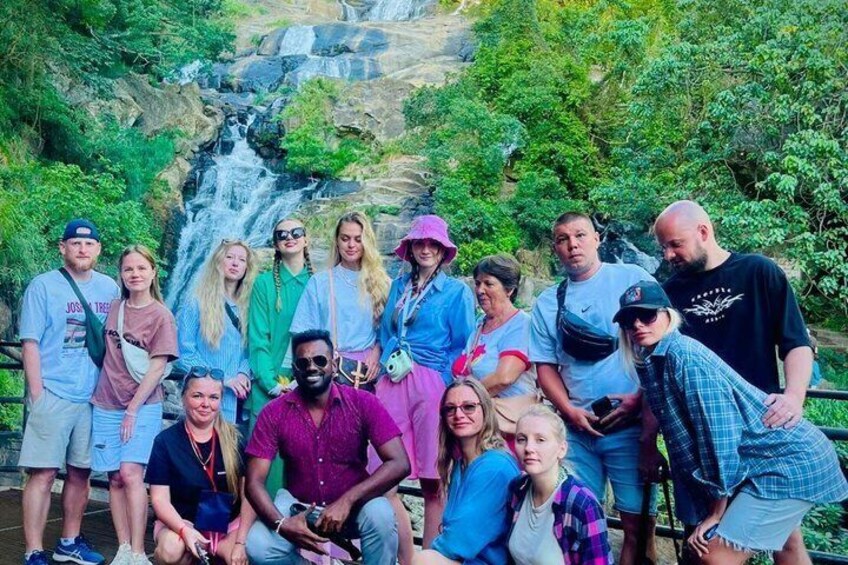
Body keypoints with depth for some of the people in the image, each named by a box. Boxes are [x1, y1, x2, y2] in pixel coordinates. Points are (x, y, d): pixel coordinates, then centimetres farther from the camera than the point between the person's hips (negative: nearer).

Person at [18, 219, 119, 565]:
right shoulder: (43, 286, -2)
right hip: (53, 395, -4)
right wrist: (37, 394, -10)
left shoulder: (110, 289, 9)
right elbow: (31, 343, -5)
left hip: (94, 396, 4)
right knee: (43, 473, -5)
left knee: (80, 472, 11)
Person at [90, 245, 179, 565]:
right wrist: (99, 393, 11)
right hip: (107, 406, 5)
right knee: (115, 478, 2)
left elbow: (157, 368, -9)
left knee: (130, 472, -16)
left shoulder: (160, 315, -6)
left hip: (143, 407, -4)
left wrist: (133, 410, -11)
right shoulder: (115, 309, 9)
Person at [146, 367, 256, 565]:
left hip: (229, 525, 2)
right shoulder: (166, 441, -5)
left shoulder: (234, 438, -2)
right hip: (182, 522, -2)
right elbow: (160, 499, -8)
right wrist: (184, 530, -25)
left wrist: (241, 541, -12)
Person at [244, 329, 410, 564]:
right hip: (299, 506, 2)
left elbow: (399, 464, -20)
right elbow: (255, 481, -11)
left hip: (352, 507, -1)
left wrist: (346, 501, -30)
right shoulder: (274, 413, -10)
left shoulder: (363, 403, -14)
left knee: (380, 515, -34)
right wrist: (281, 524, -29)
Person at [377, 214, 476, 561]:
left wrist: (442, 383, -7)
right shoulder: (398, 286, 19)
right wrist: (392, 360, 6)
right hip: (393, 384, 4)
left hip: (432, 386, -4)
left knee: (432, 481, -1)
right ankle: (406, 559, 8)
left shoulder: (457, 292, 5)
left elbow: (463, 347, 2)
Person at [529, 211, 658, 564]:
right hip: (576, 428, 3)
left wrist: (640, 398, -10)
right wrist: (570, 411, -4)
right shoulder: (548, 303, 12)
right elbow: (545, 366, 12)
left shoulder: (633, 279, 2)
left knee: (638, 524, 0)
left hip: (630, 425, -3)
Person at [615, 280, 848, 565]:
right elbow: (687, 441, 11)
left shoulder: (684, 355, -20)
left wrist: (716, 514, -14)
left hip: (791, 461, -10)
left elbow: (718, 434, -22)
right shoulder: (654, 363, 7)